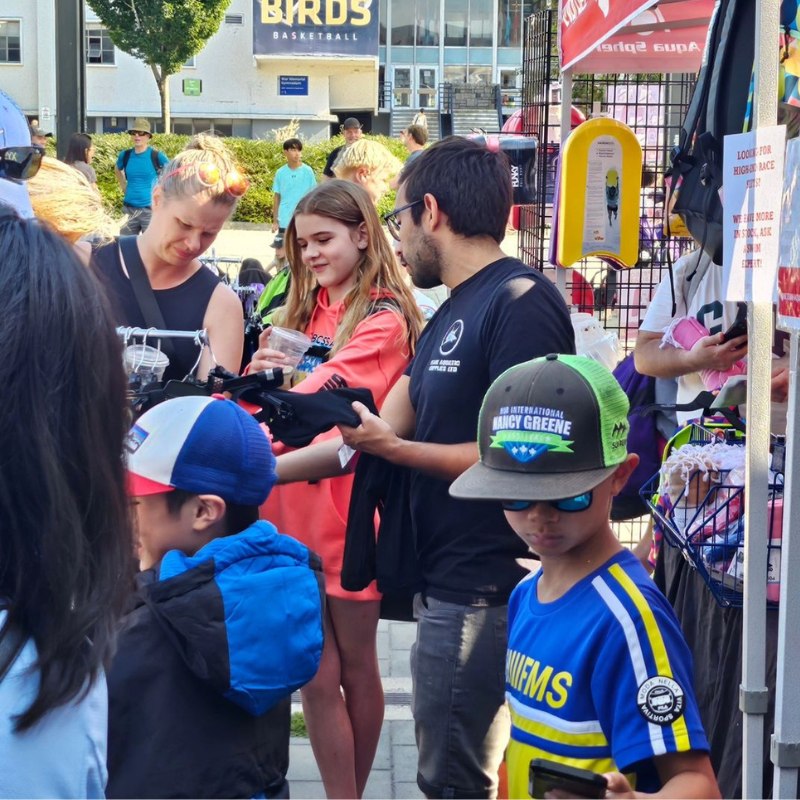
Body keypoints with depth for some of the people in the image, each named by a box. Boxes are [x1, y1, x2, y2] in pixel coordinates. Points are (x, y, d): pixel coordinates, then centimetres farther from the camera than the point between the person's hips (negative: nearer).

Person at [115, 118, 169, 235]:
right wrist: (124, 187, 13)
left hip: (150, 209, -4)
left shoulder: (156, 156, -7)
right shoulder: (125, 155, 3)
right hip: (129, 208, 4)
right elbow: (117, 170, 25)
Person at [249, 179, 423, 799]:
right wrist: (257, 377, -12)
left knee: (356, 666, 11)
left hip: (348, 512, -5)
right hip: (292, 514, 5)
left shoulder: (384, 319, -8)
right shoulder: (301, 313, 11)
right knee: (318, 678, 6)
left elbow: (320, 396, -20)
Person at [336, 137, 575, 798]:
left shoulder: (521, 302, -16)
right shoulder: (452, 314, 16)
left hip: (483, 590, -10)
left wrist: (395, 449, -16)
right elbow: (380, 434, 16)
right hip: (449, 582, 10)